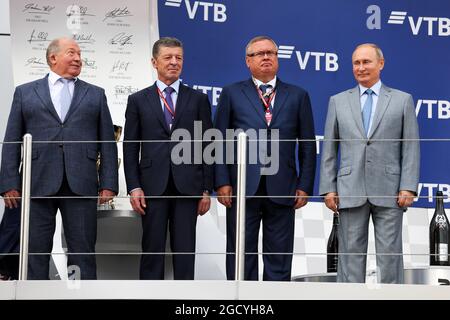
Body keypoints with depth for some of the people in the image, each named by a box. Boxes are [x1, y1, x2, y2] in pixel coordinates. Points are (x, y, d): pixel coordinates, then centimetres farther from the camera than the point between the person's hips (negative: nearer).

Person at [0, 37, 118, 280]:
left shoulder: (95, 94, 15)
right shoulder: (25, 92, 13)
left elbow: (107, 143, 10)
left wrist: (108, 184, 0)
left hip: (81, 185, 0)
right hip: (38, 184, 0)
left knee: (83, 253, 0)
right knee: (35, 253, 2)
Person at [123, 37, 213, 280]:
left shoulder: (198, 99, 9)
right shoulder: (138, 100, 8)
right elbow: (130, 147, 6)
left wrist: (206, 189, 2)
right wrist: (134, 187, -3)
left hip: (187, 186, 0)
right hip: (153, 186, 0)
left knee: (185, 249, 3)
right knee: (152, 249, 3)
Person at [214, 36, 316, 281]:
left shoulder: (297, 96, 11)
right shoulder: (232, 94, 8)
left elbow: (308, 145, 9)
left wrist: (305, 186, 2)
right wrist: (222, 182, -4)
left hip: (282, 191, 1)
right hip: (242, 189, -1)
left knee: (279, 260, 5)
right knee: (241, 257, 4)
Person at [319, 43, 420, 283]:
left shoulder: (402, 100, 8)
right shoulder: (338, 101, 12)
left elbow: (411, 148, 4)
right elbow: (329, 149, 10)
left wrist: (408, 187, -6)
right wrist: (328, 189, 2)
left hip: (389, 192, -1)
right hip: (350, 192, 1)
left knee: (390, 254, 0)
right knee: (351, 254, 3)